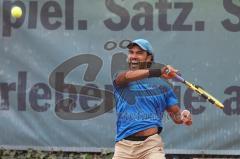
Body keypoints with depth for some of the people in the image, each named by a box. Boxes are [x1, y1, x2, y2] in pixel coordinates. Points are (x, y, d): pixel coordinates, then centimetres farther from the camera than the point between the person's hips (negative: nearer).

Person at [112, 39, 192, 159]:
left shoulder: (161, 84, 13)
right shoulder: (120, 80, 9)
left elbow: (176, 114, 15)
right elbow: (128, 76, -15)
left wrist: (183, 118, -11)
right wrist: (158, 72, -31)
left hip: (151, 144, 0)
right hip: (124, 145, 1)